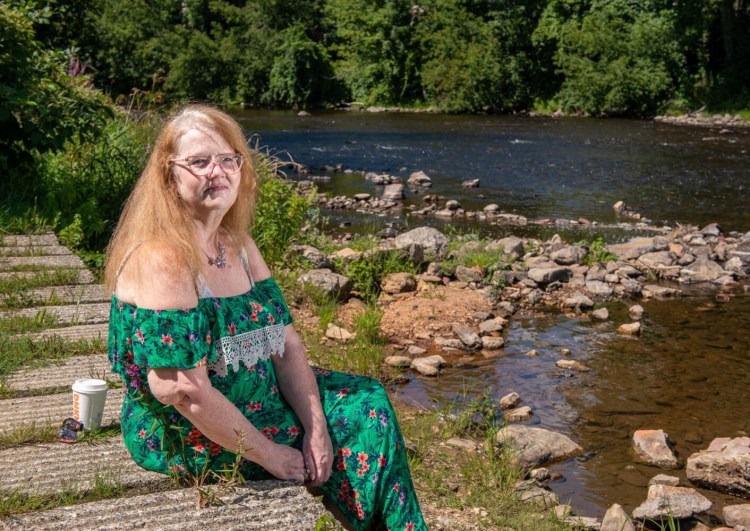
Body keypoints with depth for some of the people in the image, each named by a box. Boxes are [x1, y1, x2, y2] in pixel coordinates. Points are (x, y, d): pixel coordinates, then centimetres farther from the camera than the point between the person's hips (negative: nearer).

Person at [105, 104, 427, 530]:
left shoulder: (238, 245, 4)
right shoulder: (160, 260, -24)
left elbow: (286, 342, 1)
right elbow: (180, 390, -28)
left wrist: (315, 425, -12)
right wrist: (270, 455, -20)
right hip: (187, 439, -8)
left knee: (370, 402, 6)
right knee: (364, 431, -5)